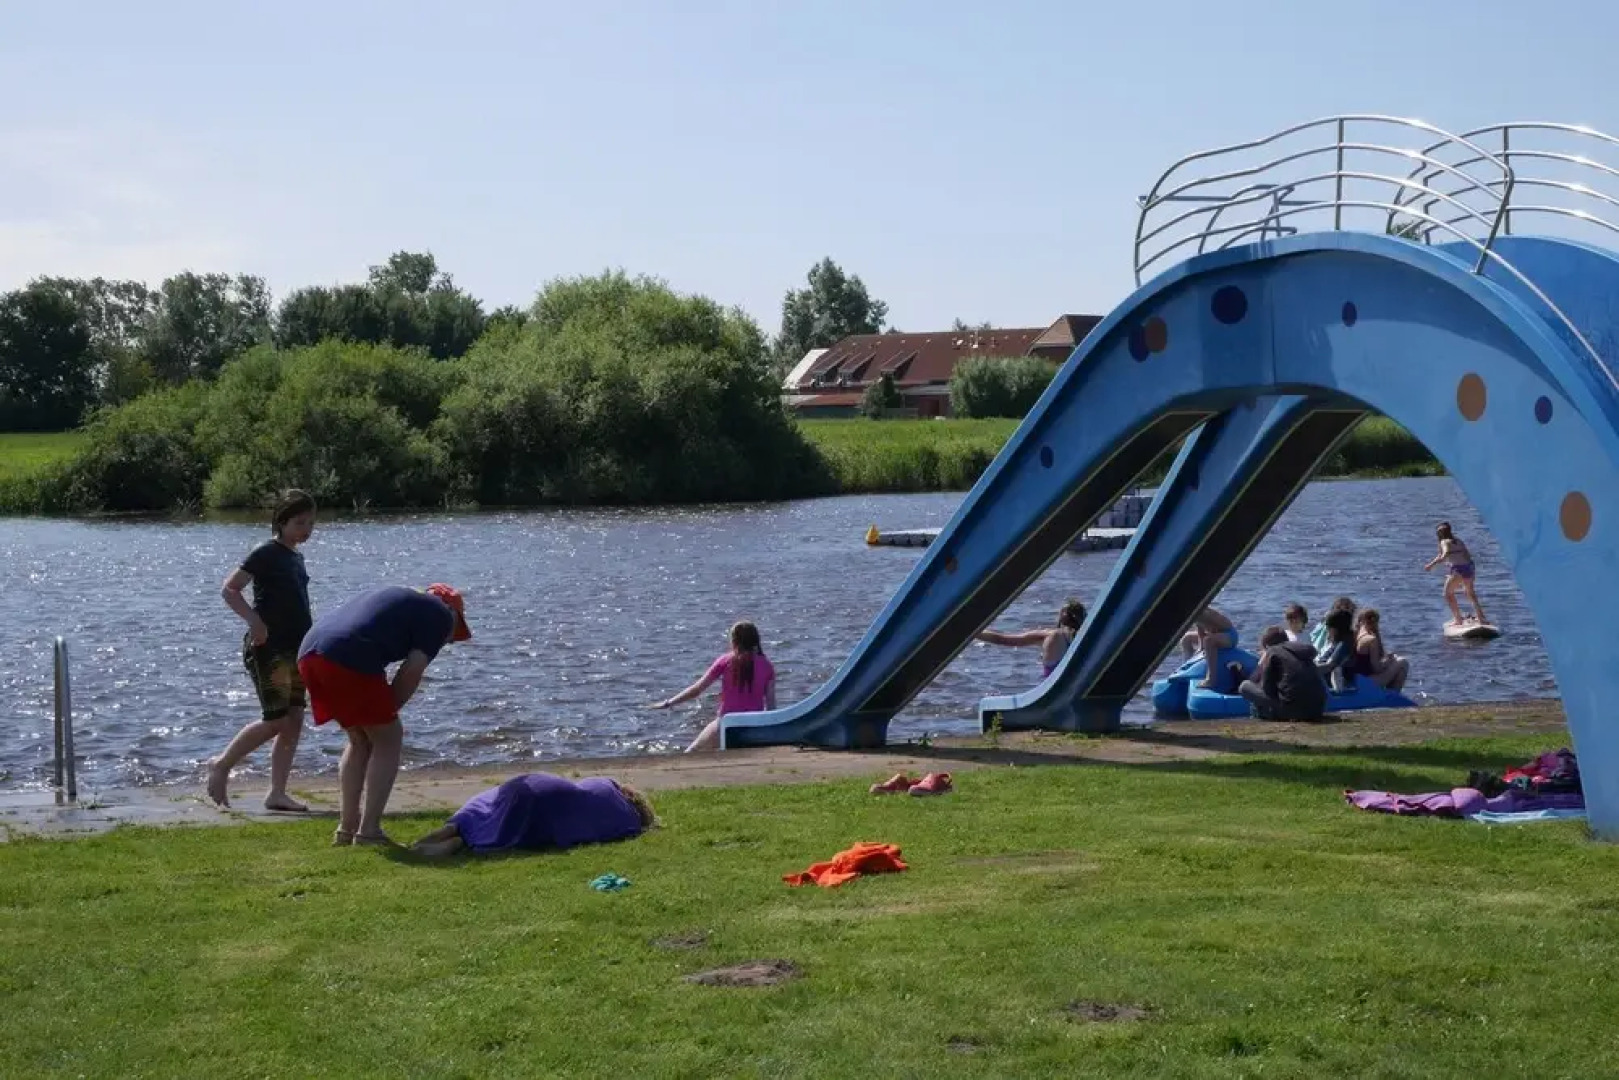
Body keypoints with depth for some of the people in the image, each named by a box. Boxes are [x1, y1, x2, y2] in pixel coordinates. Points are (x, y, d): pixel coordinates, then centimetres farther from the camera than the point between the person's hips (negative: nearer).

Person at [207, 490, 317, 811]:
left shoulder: (296, 557, 15)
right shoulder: (267, 553, -10)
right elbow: (230, 589, -14)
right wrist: (254, 621, -25)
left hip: (294, 649, 8)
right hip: (268, 648, -8)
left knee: (294, 721, 3)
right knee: (276, 720, -10)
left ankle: (277, 794, 7)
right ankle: (221, 765, 7)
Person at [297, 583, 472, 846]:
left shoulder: (396, 596, 36)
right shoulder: (441, 615, 13)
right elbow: (412, 671, 1)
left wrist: (382, 710, 27)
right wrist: (388, 711, 12)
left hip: (309, 651, 8)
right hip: (350, 659, -8)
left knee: (360, 740, 22)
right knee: (388, 740, 7)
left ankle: (346, 828, 22)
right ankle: (368, 831, 2)